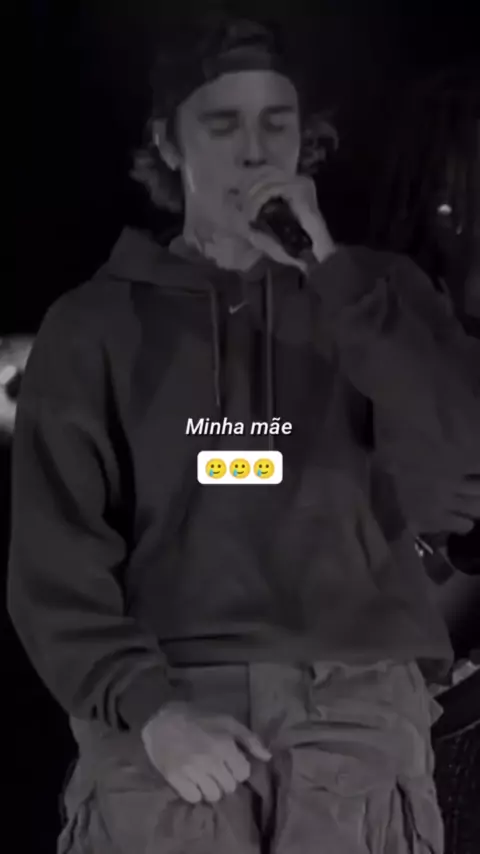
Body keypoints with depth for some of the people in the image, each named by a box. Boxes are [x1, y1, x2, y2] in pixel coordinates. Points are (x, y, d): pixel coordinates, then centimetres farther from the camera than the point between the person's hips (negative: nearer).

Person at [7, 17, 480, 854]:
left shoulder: (377, 292, 13)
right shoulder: (94, 325, 10)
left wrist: (328, 271, -7)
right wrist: (145, 704, -11)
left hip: (354, 691, 1)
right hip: (169, 692, 0)